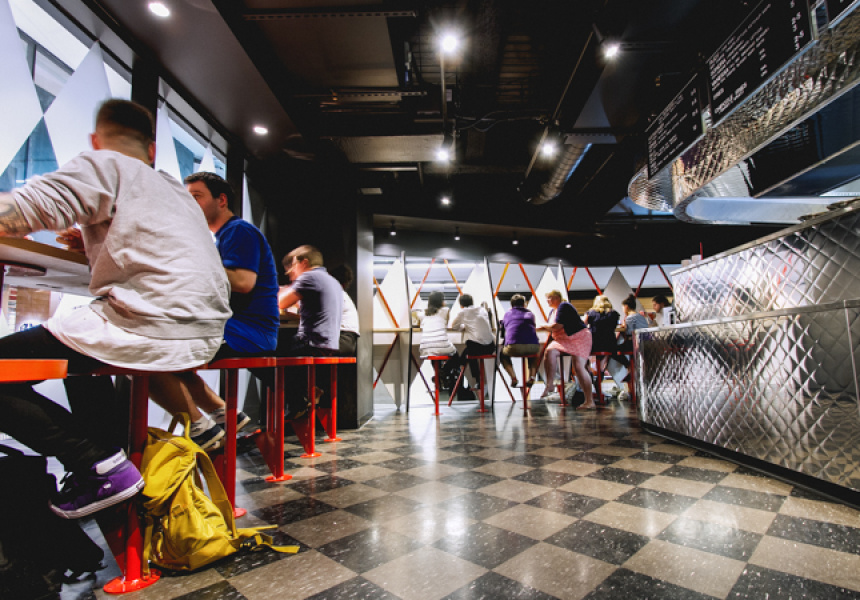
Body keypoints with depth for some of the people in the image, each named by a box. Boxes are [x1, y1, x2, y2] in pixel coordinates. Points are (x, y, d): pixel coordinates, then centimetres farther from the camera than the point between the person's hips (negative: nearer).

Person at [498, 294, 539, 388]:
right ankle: (532, 376, 18)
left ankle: (513, 377, 10)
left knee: (502, 354, 31)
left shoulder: (507, 314, 20)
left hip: (514, 348, -2)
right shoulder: (530, 313, 23)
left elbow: (502, 334, 28)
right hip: (533, 346, 2)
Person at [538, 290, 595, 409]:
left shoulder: (564, 307, -13)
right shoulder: (552, 311, 16)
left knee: (579, 367, -18)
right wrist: (542, 328, 4)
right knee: (550, 351, -23)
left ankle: (589, 401, -11)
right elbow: (551, 329, 22)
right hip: (563, 340, 8)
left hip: (579, 338, -8)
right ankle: (548, 387, -25)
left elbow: (558, 326, -21)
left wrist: (544, 326, -5)